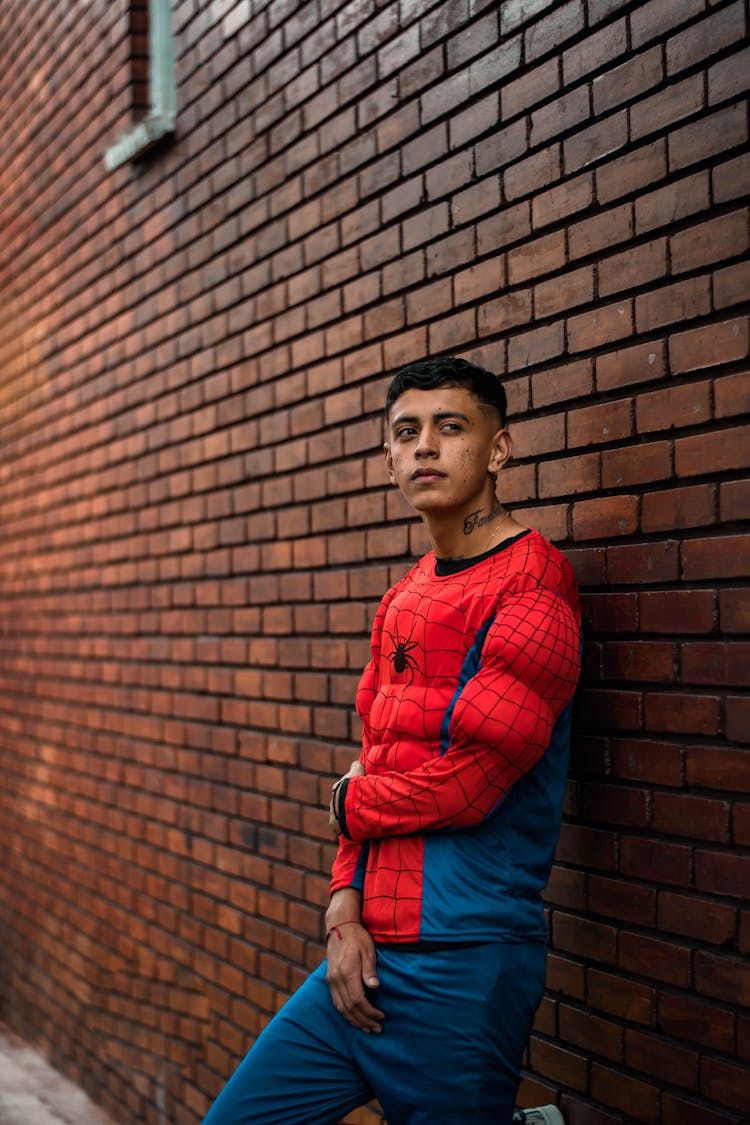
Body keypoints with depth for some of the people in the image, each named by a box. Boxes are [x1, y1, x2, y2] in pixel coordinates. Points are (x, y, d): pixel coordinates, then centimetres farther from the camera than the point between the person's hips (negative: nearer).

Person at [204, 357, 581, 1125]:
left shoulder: (532, 588, -13)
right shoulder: (403, 600, 13)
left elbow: (463, 785, -18)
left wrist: (351, 803, -1)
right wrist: (345, 905, 0)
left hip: (462, 968, -8)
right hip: (369, 951, 8)